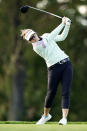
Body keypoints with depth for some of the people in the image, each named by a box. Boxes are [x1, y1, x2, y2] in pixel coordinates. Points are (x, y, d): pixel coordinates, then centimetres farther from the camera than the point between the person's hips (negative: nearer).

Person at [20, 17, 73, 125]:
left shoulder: (45, 36, 12)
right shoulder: (36, 47, -9)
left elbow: (62, 37, 16)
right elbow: (52, 36, -16)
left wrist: (67, 25, 1)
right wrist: (62, 24, -14)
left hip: (66, 63, 4)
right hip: (54, 68, -4)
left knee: (65, 92, -8)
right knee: (51, 93, -4)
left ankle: (64, 118, -13)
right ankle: (46, 115, 23)